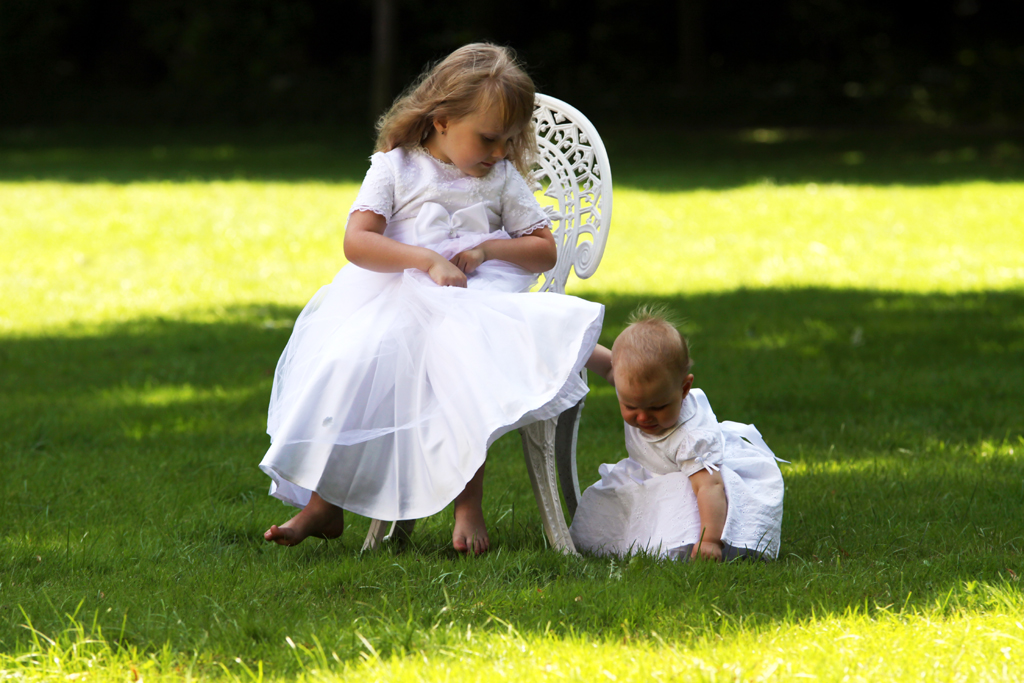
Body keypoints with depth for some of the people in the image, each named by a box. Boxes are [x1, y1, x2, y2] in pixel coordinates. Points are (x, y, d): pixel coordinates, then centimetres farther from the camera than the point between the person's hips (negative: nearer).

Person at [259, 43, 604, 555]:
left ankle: (468, 504, -31)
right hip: (396, 299, 0)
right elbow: (357, 242, -9)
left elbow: (545, 250, 15)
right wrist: (429, 260, -20)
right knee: (351, 364, -26)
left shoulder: (502, 177, 12)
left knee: (468, 368, -33)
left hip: (475, 302, 0)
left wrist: (486, 249, -4)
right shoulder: (395, 168, 4)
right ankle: (323, 503, -18)